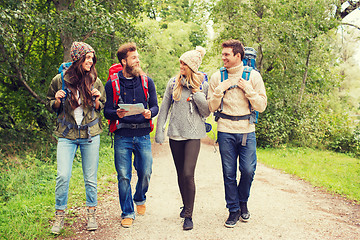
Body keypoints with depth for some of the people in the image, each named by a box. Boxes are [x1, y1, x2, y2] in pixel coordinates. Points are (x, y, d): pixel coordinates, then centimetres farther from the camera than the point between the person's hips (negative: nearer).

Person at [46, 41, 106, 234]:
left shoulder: (95, 81, 3)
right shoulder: (59, 80, 0)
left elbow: (101, 107, 13)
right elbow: (50, 104, 12)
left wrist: (97, 100, -8)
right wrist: (57, 101, -9)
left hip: (90, 135, 1)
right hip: (67, 135, -1)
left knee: (90, 178, 6)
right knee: (63, 176, -8)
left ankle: (91, 215, 22)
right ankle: (59, 216, 11)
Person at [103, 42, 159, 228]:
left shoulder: (147, 82, 8)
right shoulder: (112, 84, 3)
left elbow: (155, 106, 8)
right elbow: (107, 111, 2)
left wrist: (150, 113, -15)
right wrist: (117, 114, -20)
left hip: (143, 135, 1)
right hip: (122, 136, -1)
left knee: (145, 172, 3)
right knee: (123, 176, 0)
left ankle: (140, 199, 34)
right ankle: (127, 213, 16)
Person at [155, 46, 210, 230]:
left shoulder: (203, 85, 0)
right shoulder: (173, 83, 4)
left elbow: (207, 113, 1)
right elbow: (164, 108, 8)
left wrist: (197, 94, -13)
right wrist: (159, 130, 4)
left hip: (193, 135, -3)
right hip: (175, 134, 3)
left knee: (188, 174, -11)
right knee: (180, 174, 11)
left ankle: (189, 215, 1)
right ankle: (186, 205, 32)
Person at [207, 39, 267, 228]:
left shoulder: (253, 76, 1)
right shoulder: (217, 77, 4)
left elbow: (261, 106, 0)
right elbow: (211, 107, 3)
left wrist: (248, 90, -12)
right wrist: (220, 90, -11)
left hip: (247, 131, 0)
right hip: (225, 132, 1)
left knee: (248, 171, -1)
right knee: (229, 173, 4)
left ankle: (243, 202, 27)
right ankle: (233, 210, 21)